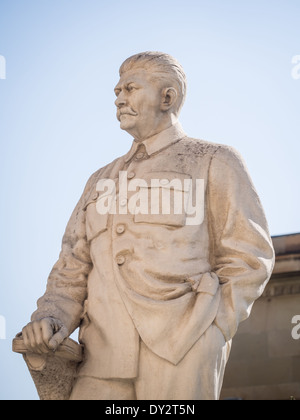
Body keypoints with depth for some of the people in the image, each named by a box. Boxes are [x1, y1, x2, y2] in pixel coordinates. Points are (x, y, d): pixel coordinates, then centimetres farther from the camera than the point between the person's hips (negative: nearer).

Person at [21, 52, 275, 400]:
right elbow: (74, 265, 19)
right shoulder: (102, 181, 25)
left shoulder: (213, 163, 11)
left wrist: (202, 341, -6)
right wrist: (52, 317, -2)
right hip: (105, 355, 4)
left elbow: (248, 257, 4)